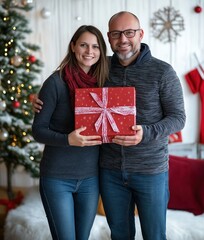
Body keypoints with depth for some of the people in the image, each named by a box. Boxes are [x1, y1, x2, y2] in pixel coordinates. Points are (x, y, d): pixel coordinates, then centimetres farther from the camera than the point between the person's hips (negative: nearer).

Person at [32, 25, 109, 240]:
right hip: (57, 178, -4)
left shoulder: (101, 82, 4)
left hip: (90, 177, 5)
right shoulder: (56, 82, -10)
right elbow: (38, 130, -10)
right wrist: (67, 140, -26)